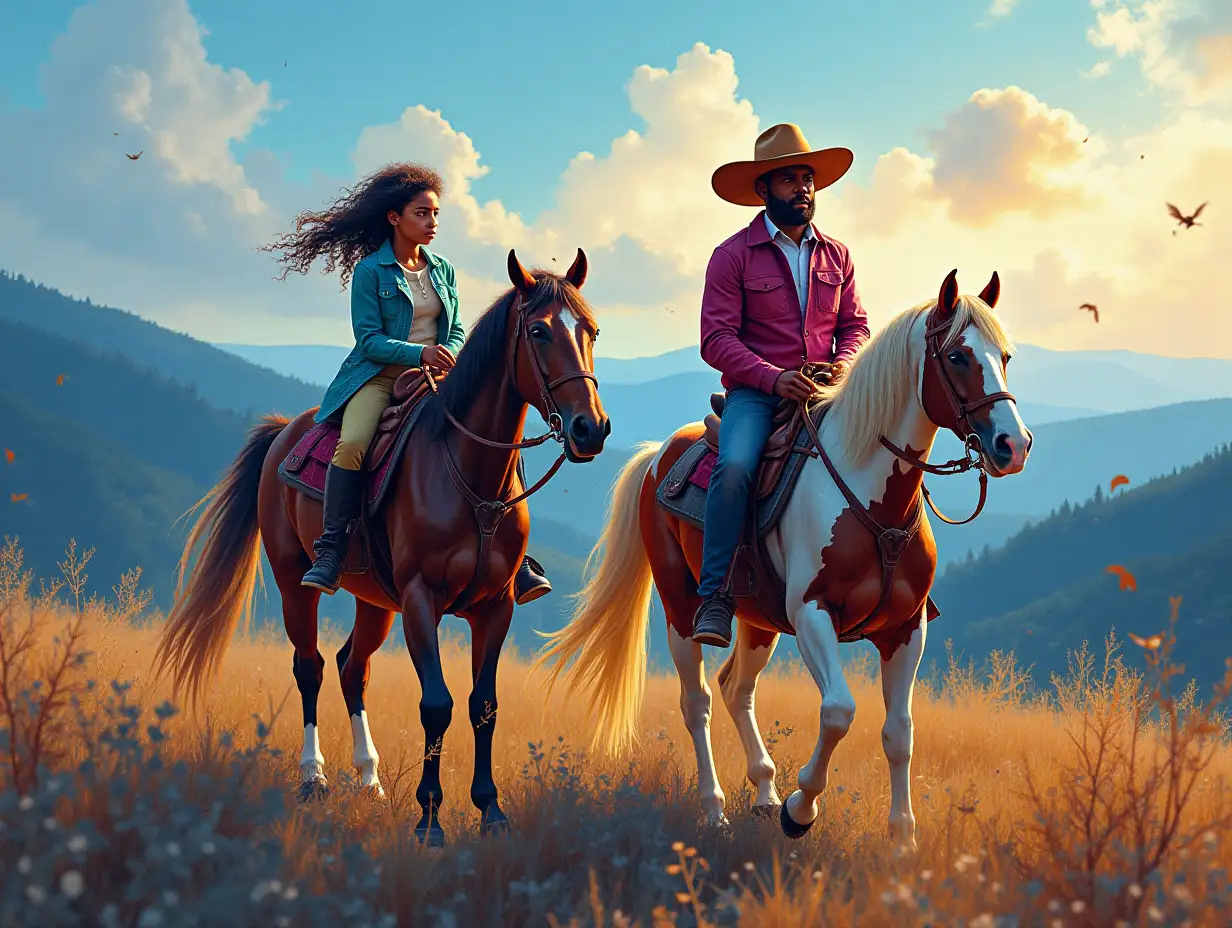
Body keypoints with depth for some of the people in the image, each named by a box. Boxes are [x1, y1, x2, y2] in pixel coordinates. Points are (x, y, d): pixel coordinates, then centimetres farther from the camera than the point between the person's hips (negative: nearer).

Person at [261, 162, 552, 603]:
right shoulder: (370, 271, -2)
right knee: (352, 443, -33)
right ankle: (331, 551, -25)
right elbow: (369, 339, -7)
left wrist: (448, 355, -9)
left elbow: (457, 329, 14)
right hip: (379, 376, -4)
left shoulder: (442, 270, 13)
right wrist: (419, 353, -22)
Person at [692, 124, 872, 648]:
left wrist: (845, 364, -7)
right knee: (735, 466, -32)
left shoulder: (836, 256, 14)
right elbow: (716, 340, -8)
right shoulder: (734, 256, -1)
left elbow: (855, 325, 16)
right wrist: (775, 378, -21)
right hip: (755, 393, -4)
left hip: (823, 390, 4)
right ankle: (714, 596, -24)